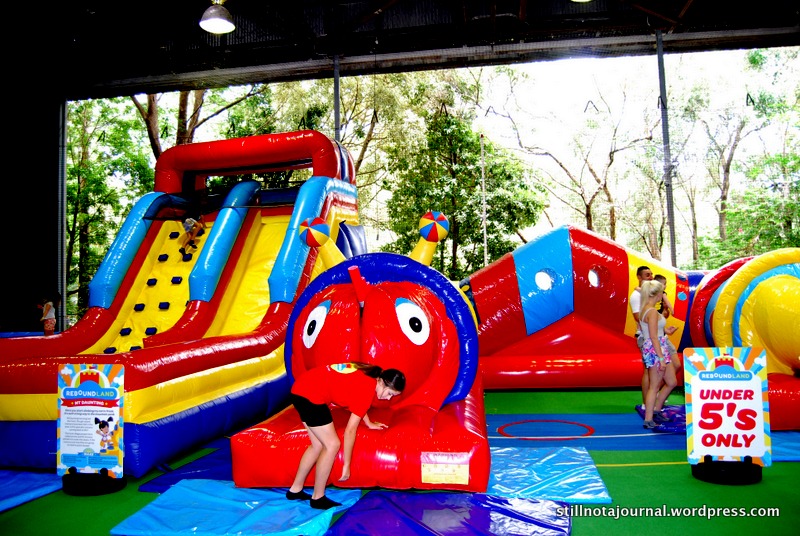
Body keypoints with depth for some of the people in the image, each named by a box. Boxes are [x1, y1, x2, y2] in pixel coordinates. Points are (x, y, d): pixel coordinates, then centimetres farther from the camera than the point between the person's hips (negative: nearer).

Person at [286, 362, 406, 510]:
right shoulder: (367, 389, -16)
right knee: (332, 445, -2)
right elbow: (350, 430, -14)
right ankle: (318, 498, 10)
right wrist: (346, 465, -6)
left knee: (318, 444, 17)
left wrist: (369, 423, 38)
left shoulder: (367, 376, 7)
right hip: (311, 395, -10)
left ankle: (295, 490, 28)